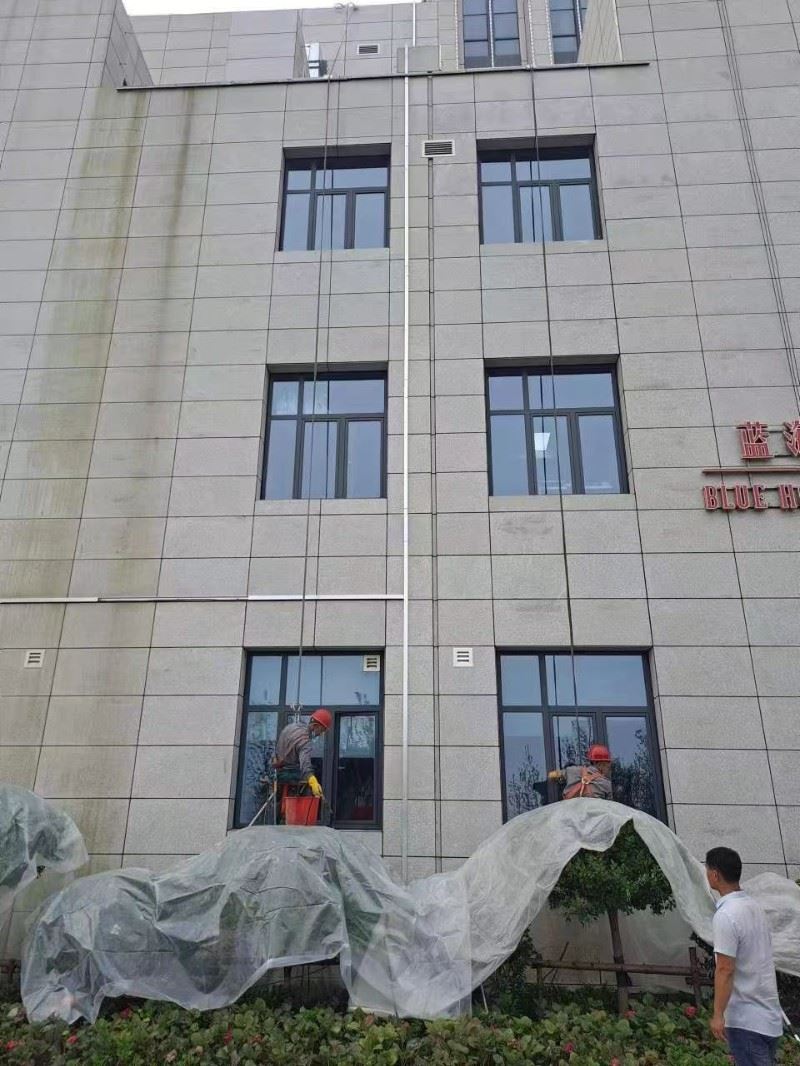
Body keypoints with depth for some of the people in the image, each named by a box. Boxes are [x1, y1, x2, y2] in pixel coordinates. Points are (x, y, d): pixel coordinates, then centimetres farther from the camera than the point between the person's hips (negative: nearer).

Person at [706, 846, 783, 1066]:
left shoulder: (726, 915, -21)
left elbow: (725, 970, -22)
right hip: (769, 1014, 9)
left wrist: (718, 1014, -17)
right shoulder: (755, 906, 6)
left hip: (746, 1018, -9)